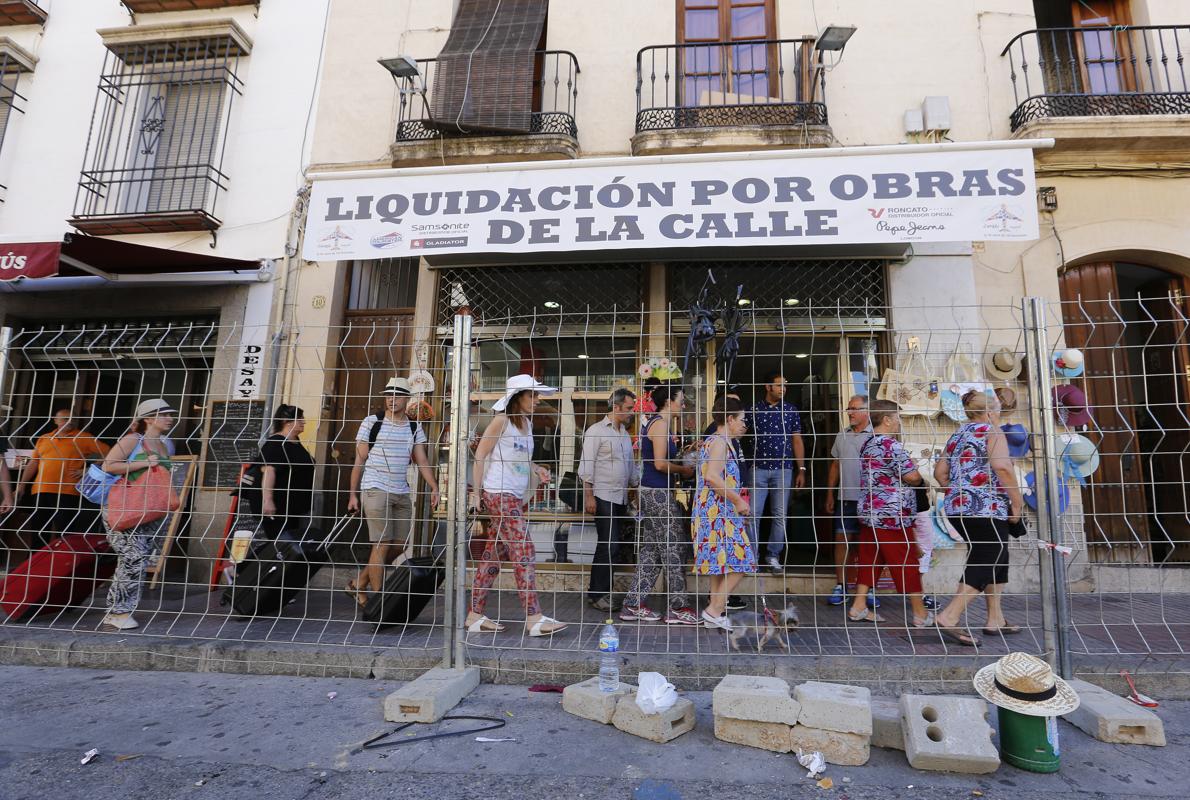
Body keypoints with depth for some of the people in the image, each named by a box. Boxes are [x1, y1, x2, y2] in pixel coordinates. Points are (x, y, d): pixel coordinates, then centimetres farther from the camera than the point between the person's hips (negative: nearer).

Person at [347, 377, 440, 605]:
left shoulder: (414, 428, 10)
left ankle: (359, 583, 25)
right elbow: (359, 461, 1)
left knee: (401, 544, 8)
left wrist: (434, 488, -8)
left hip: (402, 493, 5)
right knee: (382, 544, -7)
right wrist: (353, 494, -3)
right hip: (376, 490, -5)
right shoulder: (372, 422, 0)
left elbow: (422, 461, 5)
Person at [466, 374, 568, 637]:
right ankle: (534, 618, -7)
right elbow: (480, 455, -8)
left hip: (516, 497, 8)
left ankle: (475, 616, 18)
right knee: (524, 553, -10)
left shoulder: (527, 422, 15)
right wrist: (476, 492, -11)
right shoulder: (502, 420, -8)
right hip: (499, 495, -8)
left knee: (492, 555, 10)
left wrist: (537, 469, 6)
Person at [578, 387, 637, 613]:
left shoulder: (625, 435, 18)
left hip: (621, 498, 7)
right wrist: (589, 496, -15)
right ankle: (598, 595, 3)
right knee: (608, 545, -8)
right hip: (603, 497, -7)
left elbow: (631, 467, 23)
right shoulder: (596, 431, -5)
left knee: (608, 546, 9)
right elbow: (586, 465, -9)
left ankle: (596, 591, 18)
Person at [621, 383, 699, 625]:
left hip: (652, 491, 10)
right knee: (674, 547, -1)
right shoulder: (661, 423, -13)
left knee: (651, 549, 12)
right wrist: (684, 469, -5)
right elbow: (660, 464, -19)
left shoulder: (656, 422, 17)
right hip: (657, 492, -10)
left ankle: (633, 604, 17)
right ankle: (677, 607, 9)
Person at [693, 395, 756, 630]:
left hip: (715, 513, 10)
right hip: (720, 512, -10)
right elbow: (712, 476, -23)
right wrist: (738, 500, -17)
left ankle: (715, 614, 16)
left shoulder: (714, 440, 19)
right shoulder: (720, 442, -12)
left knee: (721, 564, 12)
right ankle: (714, 610, -2)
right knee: (737, 562, -6)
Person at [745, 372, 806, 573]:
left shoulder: (791, 410, 7)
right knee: (753, 514, -2)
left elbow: (797, 441, 8)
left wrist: (801, 469, 4)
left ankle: (773, 556, 16)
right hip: (758, 468, -1)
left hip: (783, 469, 1)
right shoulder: (754, 410, 4)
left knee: (780, 515, 4)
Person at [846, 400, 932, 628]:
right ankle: (921, 614, 12)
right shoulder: (891, 445, -15)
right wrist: (919, 479, 5)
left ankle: (858, 607, 13)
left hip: (869, 512, 9)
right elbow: (912, 477, -18)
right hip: (892, 515, -9)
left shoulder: (867, 445, 13)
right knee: (906, 563, 2)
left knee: (869, 558, 11)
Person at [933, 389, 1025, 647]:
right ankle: (949, 617, -11)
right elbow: (1002, 466, -18)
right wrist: (1017, 502, -11)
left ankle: (995, 620, 22)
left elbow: (940, 473, 16)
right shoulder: (991, 431, -3)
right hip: (986, 508, -8)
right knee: (985, 564, -4)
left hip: (957, 508, 8)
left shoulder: (957, 436, 19)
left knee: (995, 559, 19)